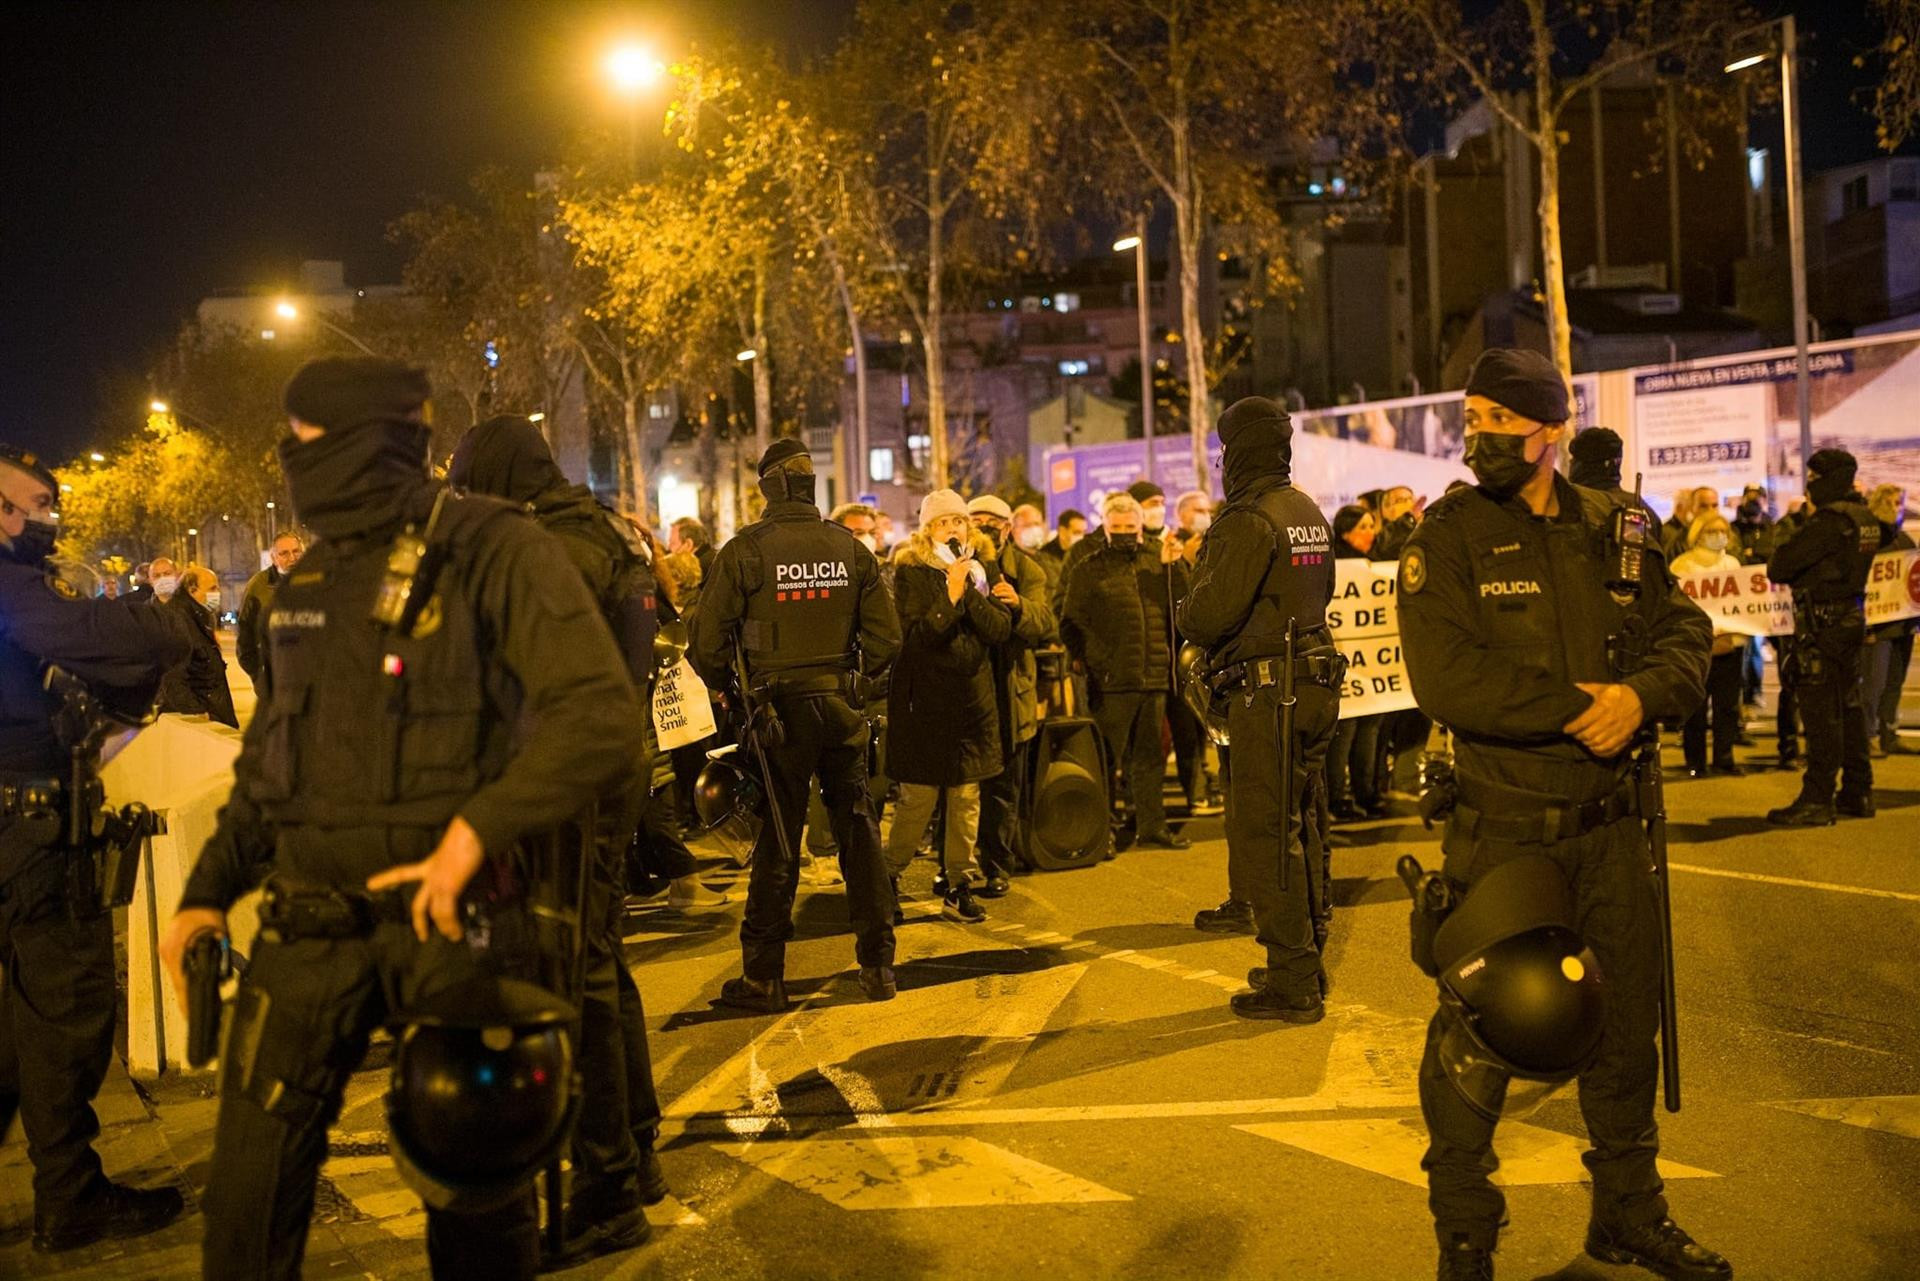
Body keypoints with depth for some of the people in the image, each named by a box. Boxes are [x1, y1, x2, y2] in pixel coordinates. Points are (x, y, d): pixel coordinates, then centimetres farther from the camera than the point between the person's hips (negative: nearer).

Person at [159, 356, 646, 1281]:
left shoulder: (490, 551, -9)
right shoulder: (309, 581, 13)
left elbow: (602, 715, -18)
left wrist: (477, 830, -25)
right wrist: (210, 888, 12)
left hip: (447, 915, -5)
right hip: (312, 917, 6)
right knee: (249, 1182, 7)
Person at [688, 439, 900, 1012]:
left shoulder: (745, 550, -8)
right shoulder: (850, 547, 2)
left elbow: (706, 641, -9)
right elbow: (886, 638, 1)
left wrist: (727, 685, 10)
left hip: (777, 708, -2)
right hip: (841, 706, 3)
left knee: (777, 841, 4)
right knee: (859, 831, 11)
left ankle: (762, 977, 11)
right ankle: (878, 964, 17)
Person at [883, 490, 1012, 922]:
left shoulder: (984, 568, 8)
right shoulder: (911, 571, -4)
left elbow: (1002, 630, -3)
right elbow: (914, 635, -15)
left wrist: (970, 592, -14)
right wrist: (950, 597, -22)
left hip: (974, 696, 4)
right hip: (924, 697, -4)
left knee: (966, 797, 5)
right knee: (918, 797, -2)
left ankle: (959, 886, 14)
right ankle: (888, 875, 16)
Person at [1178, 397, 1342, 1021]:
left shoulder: (1248, 520, -15)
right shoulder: (1311, 514, 13)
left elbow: (1208, 616, -21)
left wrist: (1186, 611, 0)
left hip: (1266, 691, -9)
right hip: (1315, 683, 9)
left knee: (1264, 834, -3)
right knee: (1297, 829, 17)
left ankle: (1292, 985, 1)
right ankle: (1304, 965, 27)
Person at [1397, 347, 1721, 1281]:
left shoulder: (1613, 529, 5)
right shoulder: (1449, 536, -8)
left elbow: (1685, 629, 3)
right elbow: (1447, 681, -18)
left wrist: (1643, 693, -18)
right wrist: (1579, 707, -19)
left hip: (1608, 821, 5)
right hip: (1501, 826, -4)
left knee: (1626, 1016, 15)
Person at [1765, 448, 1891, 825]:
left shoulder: (1830, 521, -19)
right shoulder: (1866, 517, 9)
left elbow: (1780, 567, -20)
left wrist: (1775, 558, 4)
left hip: (1822, 622, -9)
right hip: (1853, 616, 9)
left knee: (1821, 711, -6)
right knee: (1848, 703, 16)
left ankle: (1817, 800, -4)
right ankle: (1857, 791, 23)